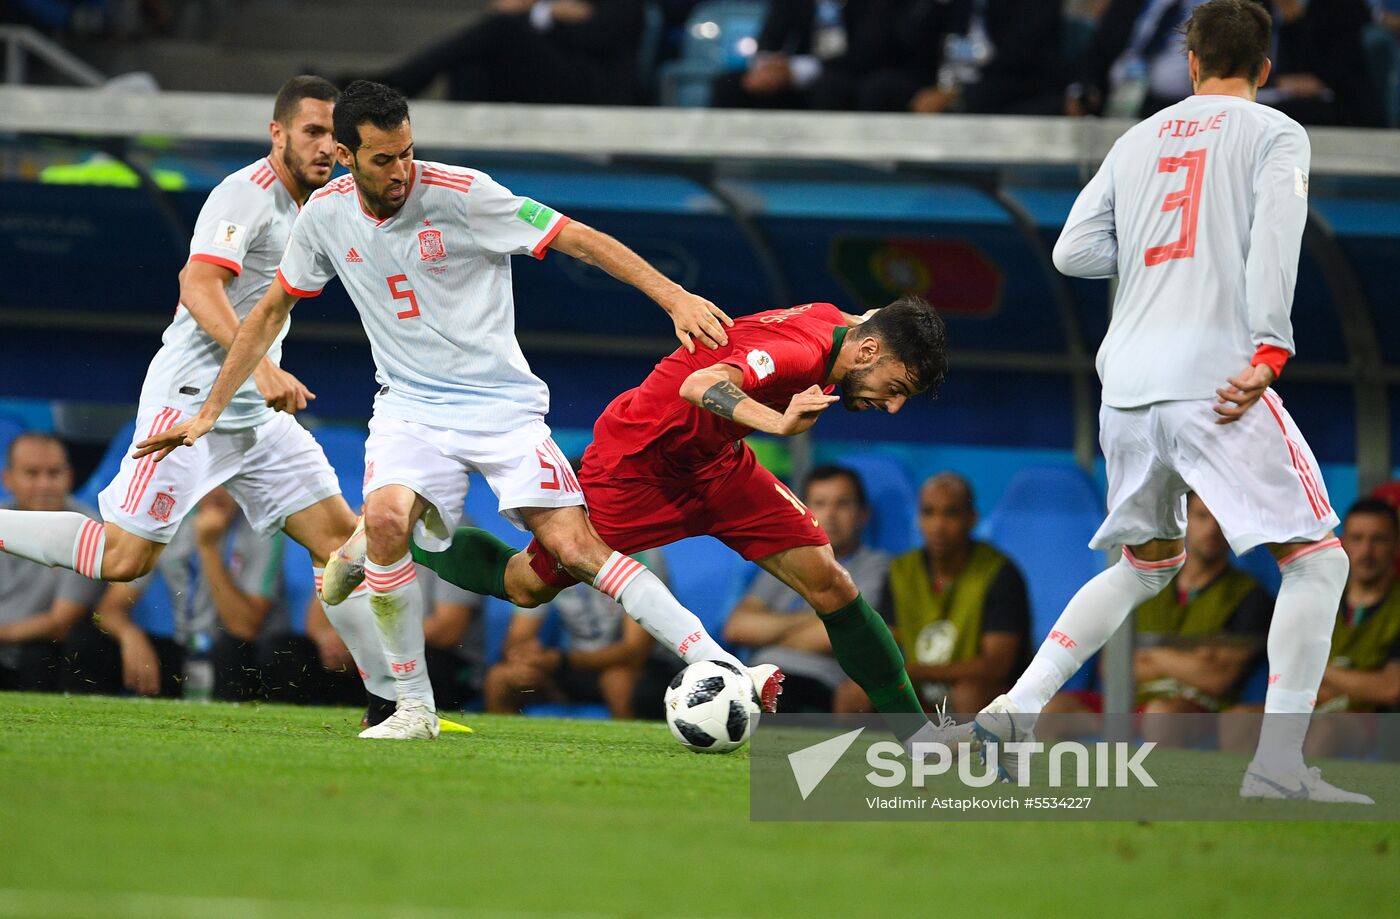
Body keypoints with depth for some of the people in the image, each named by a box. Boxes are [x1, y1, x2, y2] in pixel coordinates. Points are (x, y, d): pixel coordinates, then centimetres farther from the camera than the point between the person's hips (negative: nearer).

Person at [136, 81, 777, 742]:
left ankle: (722, 671, -15)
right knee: (385, 518, -28)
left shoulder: (459, 193, -13)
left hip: (503, 405, -2)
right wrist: (209, 413, 14)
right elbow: (271, 312, 15)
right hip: (410, 407, 3)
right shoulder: (327, 213, 0)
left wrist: (675, 297, -21)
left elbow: (581, 240, -12)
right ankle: (415, 708, -14)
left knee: (577, 547, -17)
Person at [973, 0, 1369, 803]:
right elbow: (1273, 241, -12)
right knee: (1317, 559, -1)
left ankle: (1017, 712, 12)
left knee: (1147, 564, 24)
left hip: (1127, 386, 6)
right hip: (1213, 373, -6)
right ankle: (1278, 766, -13)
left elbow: (1073, 250, 16)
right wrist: (1267, 354, -20)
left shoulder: (1141, 140, 20)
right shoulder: (1274, 133, 4)